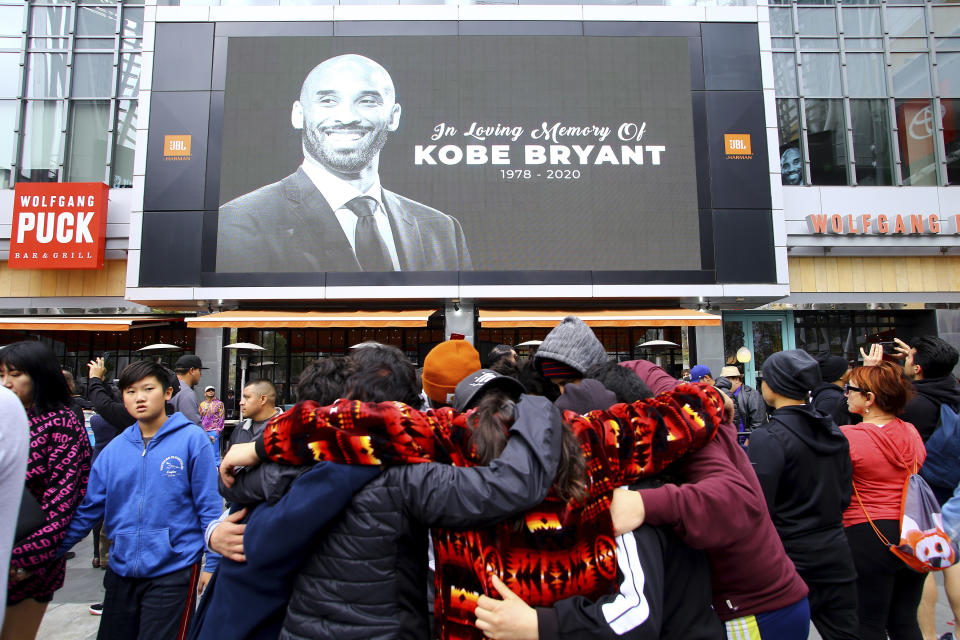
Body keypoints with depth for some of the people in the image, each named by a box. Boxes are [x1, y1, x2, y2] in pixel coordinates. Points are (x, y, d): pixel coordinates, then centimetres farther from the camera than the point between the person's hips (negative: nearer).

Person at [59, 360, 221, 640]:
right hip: (121, 570, 5)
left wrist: (212, 563, -9)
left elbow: (209, 506, -9)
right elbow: (88, 509, 8)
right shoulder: (114, 449, 4)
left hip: (173, 569, -5)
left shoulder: (192, 439, -10)